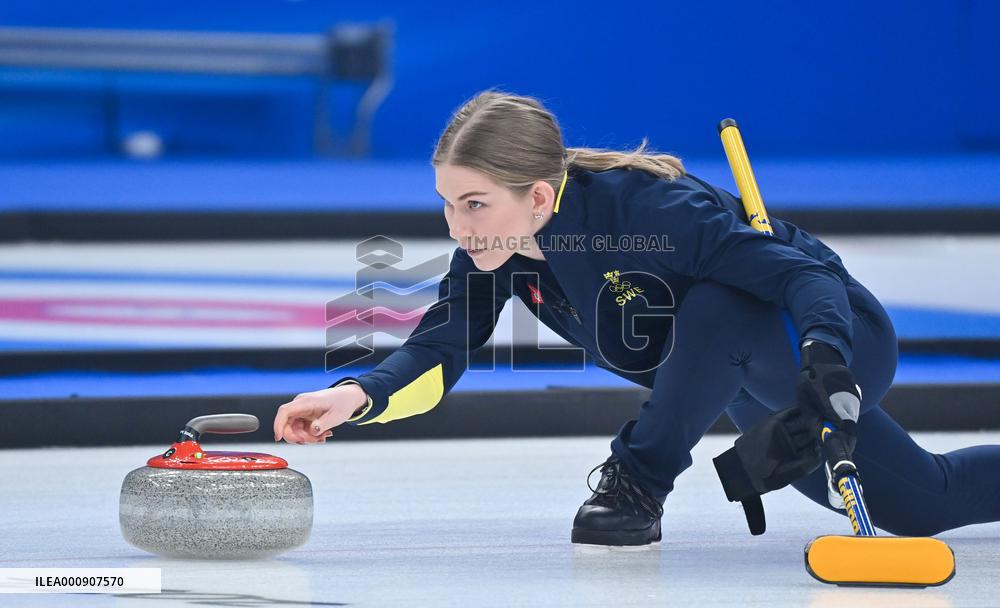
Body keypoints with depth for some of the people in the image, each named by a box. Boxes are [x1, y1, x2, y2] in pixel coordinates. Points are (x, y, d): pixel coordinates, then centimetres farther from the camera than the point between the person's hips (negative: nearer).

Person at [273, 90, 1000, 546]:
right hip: (754, 381, 8)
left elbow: (806, 272, -39)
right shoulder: (495, 249, -15)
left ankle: (639, 484, -22)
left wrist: (826, 358, -57)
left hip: (839, 335, -8)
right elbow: (439, 353, -19)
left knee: (716, 308, -41)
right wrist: (359, 396, -38)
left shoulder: (645, 208, -38)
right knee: (921, 506, 21)